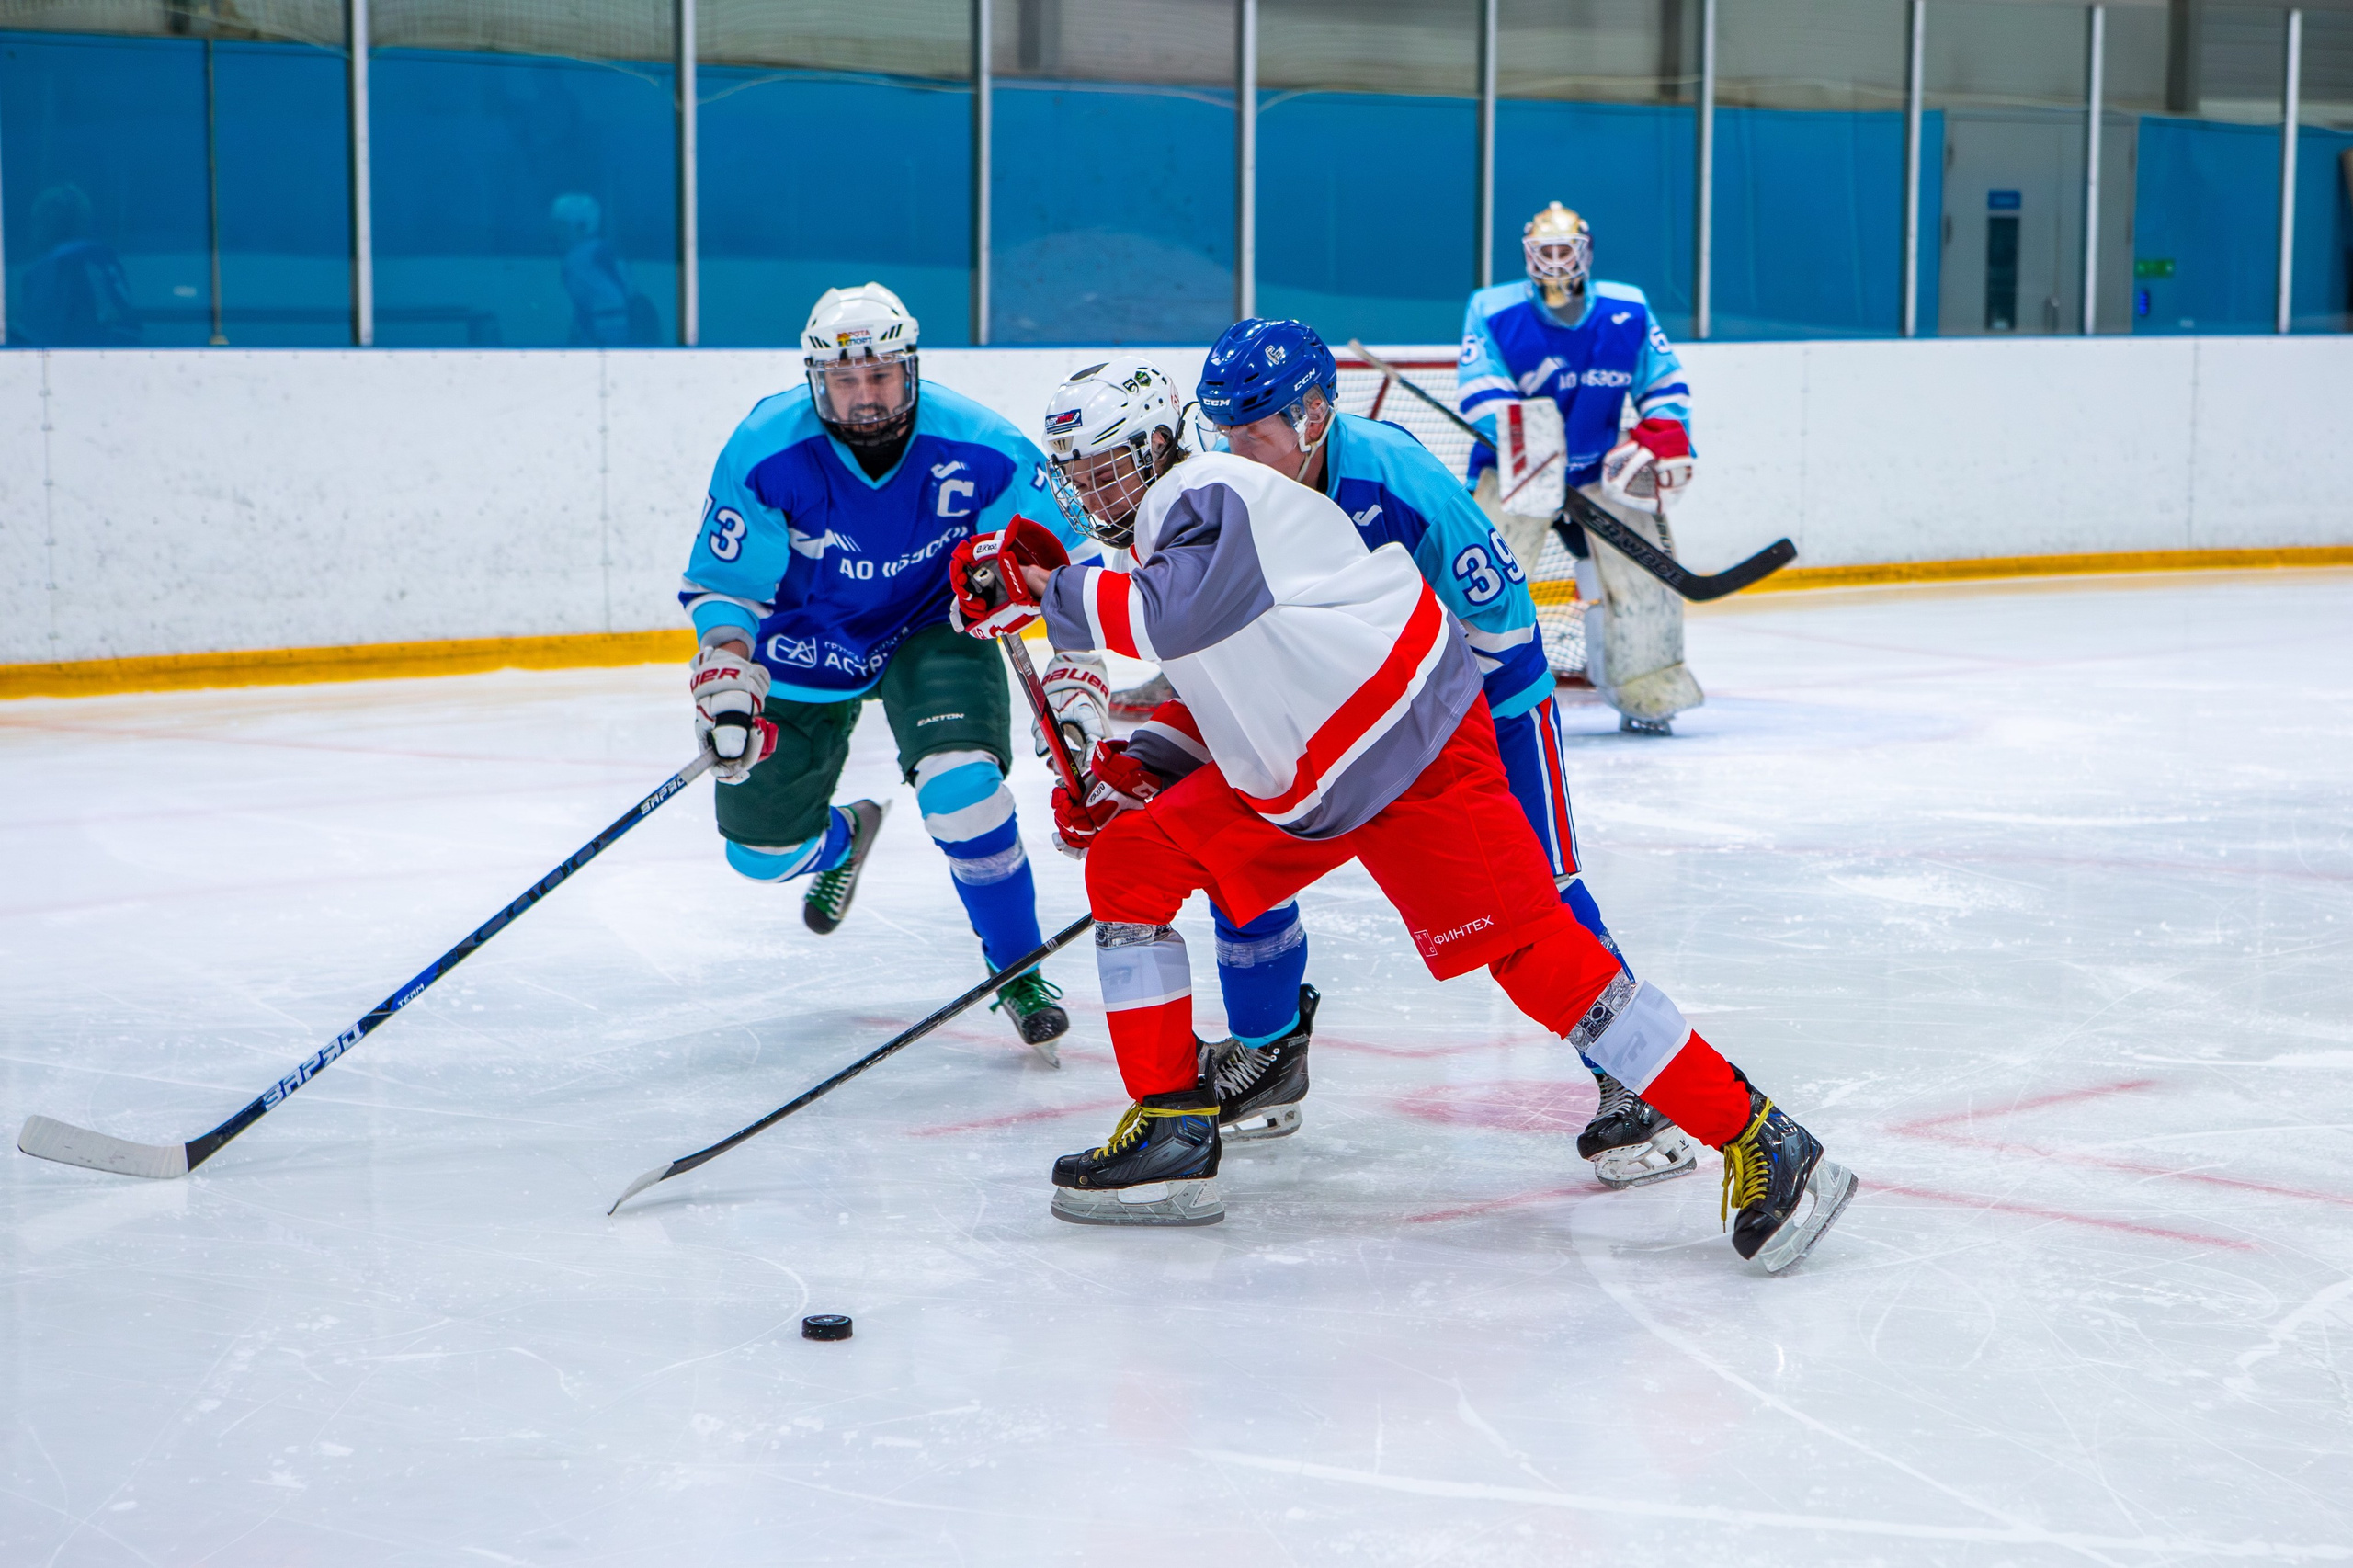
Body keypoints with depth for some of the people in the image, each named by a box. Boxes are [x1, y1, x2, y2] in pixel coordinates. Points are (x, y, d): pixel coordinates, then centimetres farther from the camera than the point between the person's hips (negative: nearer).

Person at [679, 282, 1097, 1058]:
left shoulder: (982, 449, -24)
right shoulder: (765, 450, -24)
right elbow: (724, 580, -15)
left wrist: (1076, 671, -22)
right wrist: (726, 676, -30)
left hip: (934, 631, -2)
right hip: (805, 646, 2)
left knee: (962, 786, -28)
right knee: (761, 849, 8)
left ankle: (1018, 971, -6)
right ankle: (843, 838, 49)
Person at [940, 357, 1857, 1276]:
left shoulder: (1206, 493, -13)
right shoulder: (1156, 533, 16)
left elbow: (1171, 619, -33)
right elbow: (1213, 697, 24)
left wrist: (1044, 589, -21)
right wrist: (1135, 770, 10)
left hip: (1415, 749, -10)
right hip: (1288, 778, 10)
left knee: (1526, 948, -16)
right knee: (1127, 862, 3)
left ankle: (1755, 1140, -13)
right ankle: (1173, 1134, 6)